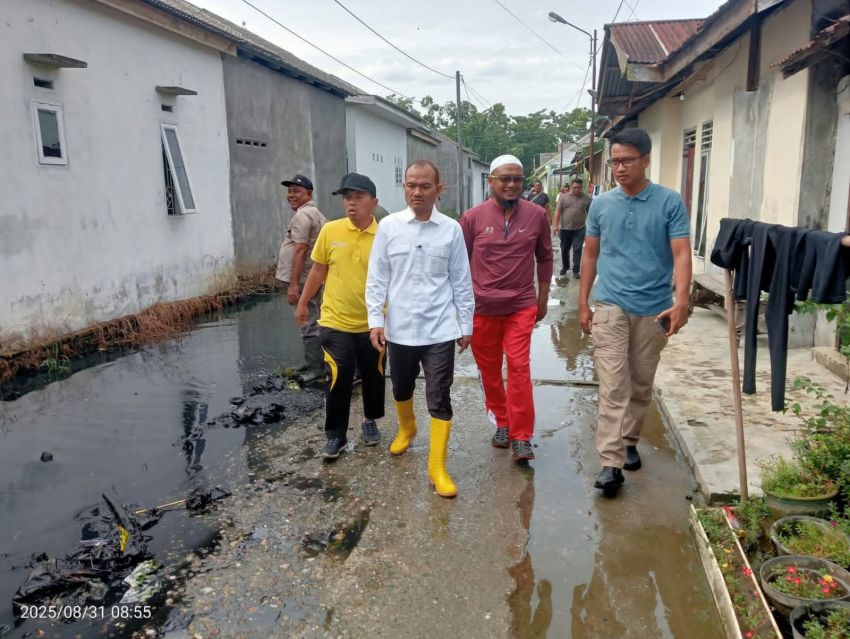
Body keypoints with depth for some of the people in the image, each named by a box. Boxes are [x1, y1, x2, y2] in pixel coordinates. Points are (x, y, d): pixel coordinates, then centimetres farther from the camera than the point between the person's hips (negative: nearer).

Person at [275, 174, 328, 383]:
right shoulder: (315, 213, 18)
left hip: (304, 280, -11)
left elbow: (300, 250, -22)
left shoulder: (302, 215, -15)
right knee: (312, 322, 17)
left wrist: (293, 284, -23)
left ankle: (316, 368, 1)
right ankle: (314, 363, 28)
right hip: (312, 279, 11)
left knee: (308, 324, -5)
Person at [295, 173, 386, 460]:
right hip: (336, 323, 0)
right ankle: (335, 435, 19)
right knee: (338, 381, 1)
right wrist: (303, 303, 13)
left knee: (373, 377, 14)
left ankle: (371, 421, 38)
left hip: (372, 324, 0)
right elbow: (318, 270, 7)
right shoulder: (330, 231, -4)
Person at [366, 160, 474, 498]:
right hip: (399, 328, 2)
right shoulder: (389, 226, -2)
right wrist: (376, 319, -6)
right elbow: (377, 277, 0)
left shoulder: (451, 229, -3)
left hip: (440, 329, -1)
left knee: (439, 399, 0)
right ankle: (406, 428, 50)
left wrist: (466, 324, 4)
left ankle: (437, 467, 11)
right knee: (402, 389, 21)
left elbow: (461, 281, 2)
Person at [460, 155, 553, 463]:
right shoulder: (472, 217, -6)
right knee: (489, 370, 11)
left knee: (518, 367, -8)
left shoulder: (537, 215, -3)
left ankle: (521, 437, 2)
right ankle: (502, 423, 30)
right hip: (482, 307, 1)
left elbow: (545, 257, 9)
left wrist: (543, 297, 11)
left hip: (521, 306, -1)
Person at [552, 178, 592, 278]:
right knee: (564, 249, 13)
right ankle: (565, 267, 32)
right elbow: (558, 211, -2)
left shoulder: (587, 199, 2)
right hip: (565, 228, 1)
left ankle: (576, 270, 4)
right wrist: (555, 225, -10)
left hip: (579, 229, -1)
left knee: (577, 250, -3)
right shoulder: (563, 196, 2)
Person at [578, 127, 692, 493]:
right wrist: (583, 303, 8)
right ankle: (611, 463, -7)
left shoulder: (670, 202, -4)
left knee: (641, 384, 13)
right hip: (610, 306, 0)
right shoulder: (601, 204, 4)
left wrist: (681, 301, -24)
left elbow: (682, 254, -10)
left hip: (654, 309, 0)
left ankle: (629, 441, 33)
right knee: (613, 385, -7)